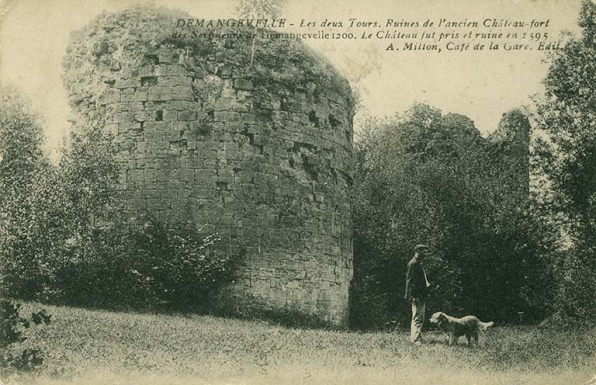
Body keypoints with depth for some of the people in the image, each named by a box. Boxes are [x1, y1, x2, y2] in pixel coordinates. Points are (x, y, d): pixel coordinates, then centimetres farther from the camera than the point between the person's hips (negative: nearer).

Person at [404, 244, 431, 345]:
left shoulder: (419, 264, 20)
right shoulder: (413, 264, -12)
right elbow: (410, 281, -18)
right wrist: (414, 296, -22)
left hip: (421, 296, 11)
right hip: (417, 296, -11)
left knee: (420, 319, 14)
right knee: (417, 318, -11)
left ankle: (414, 338, 20)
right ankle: (416, 340, -11)